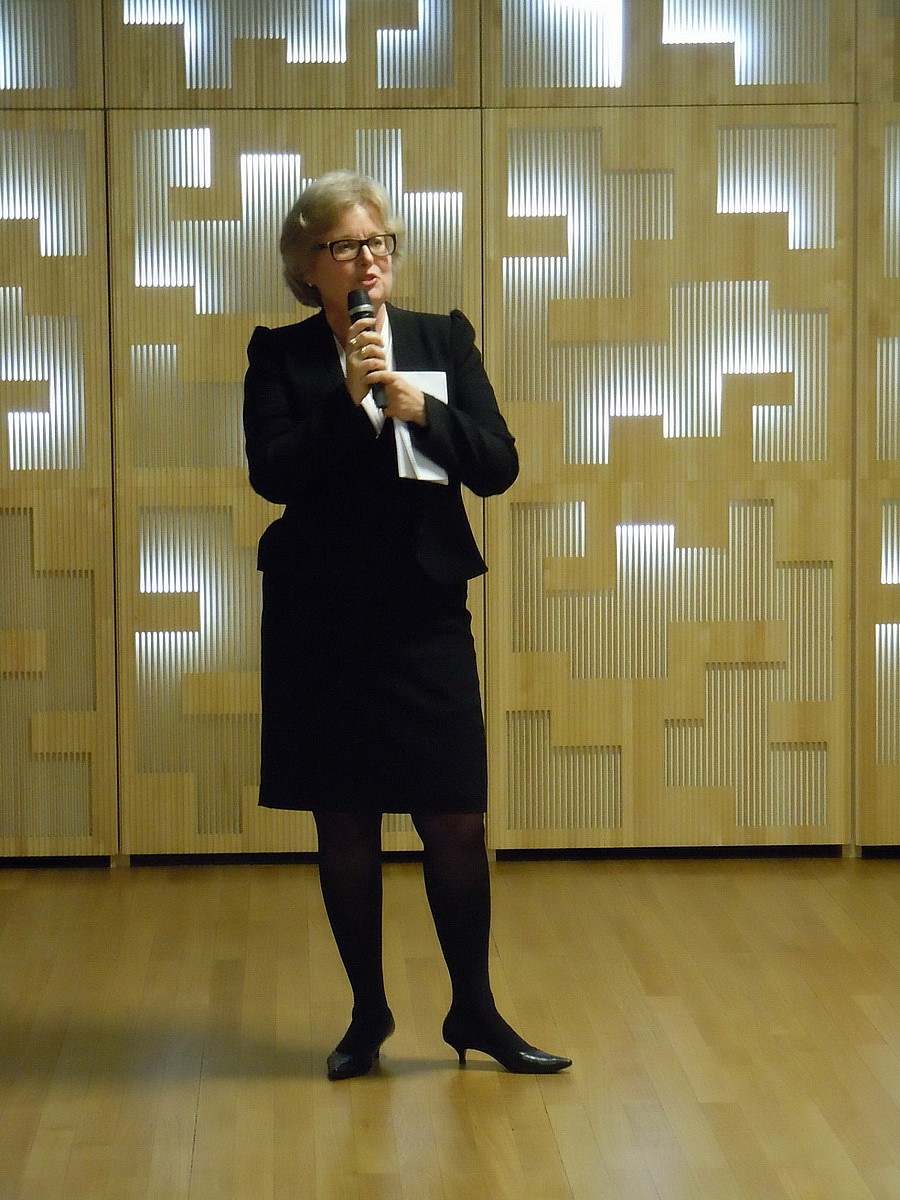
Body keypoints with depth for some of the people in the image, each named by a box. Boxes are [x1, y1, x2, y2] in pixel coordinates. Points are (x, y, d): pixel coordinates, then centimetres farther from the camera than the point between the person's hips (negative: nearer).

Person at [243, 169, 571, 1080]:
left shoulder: (444, 339, 6)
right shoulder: (279, 355, 2)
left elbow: (498, 466, -1)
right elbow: (272, 473, -10)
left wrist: (420, 410, -16)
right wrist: (348, 398, -20)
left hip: (425, 611, 1)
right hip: (318, 619, -1)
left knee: (456, 824, 0)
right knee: (344, 827, 6)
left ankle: (474, 1010, 17)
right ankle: (368, 1012, 21)